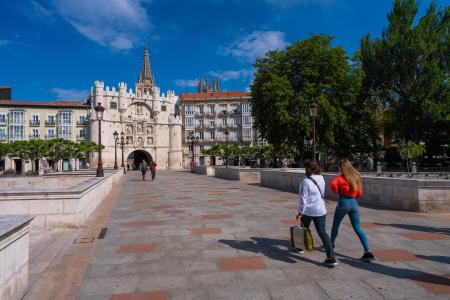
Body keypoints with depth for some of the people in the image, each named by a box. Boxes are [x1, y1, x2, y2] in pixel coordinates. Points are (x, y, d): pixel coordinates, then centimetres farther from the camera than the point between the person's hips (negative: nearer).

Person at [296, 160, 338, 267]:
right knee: (322, 232, 5)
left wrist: (300, 212, -9)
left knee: (304, 229, 20)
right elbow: (322, 193, 9)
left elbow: (303, 199, -16)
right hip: (320, 210, 4)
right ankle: (331, 257, -2)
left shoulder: (305, 182, -19)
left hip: (308, 211, -3)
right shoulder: (321, 178, -3)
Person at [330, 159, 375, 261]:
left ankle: (331, 244, 32)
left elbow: (333, 183, -30)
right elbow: (359, 193, 13)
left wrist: (337, 191, -12)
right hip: (354, 203, 5)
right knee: (358, 228, 7)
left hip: (343, 203, -5)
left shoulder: (342, 178, -10)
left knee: (335, 224, 16)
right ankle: (367, 252, -1)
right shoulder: (357, 176, 9)